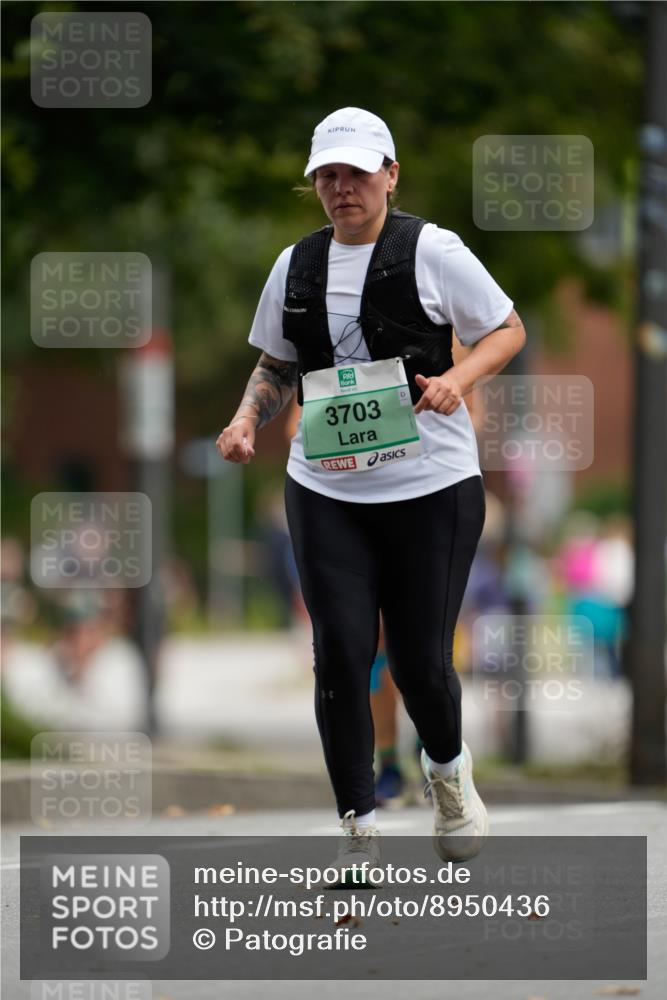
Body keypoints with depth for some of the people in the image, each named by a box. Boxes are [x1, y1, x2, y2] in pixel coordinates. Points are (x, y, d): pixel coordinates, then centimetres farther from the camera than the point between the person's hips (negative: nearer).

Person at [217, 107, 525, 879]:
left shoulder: (431, 250, -4)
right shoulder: (295, 266, 9)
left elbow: (508, 330, 0)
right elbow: (276, 365, 21)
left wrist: (458, 378, -19)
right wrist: (248, 418, 1)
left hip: (431, 487, -3)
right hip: (325, 490, 3)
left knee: (421, 659, 2)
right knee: (340, 654, -6)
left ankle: (448, 770, 36)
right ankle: (358, 826, 4)